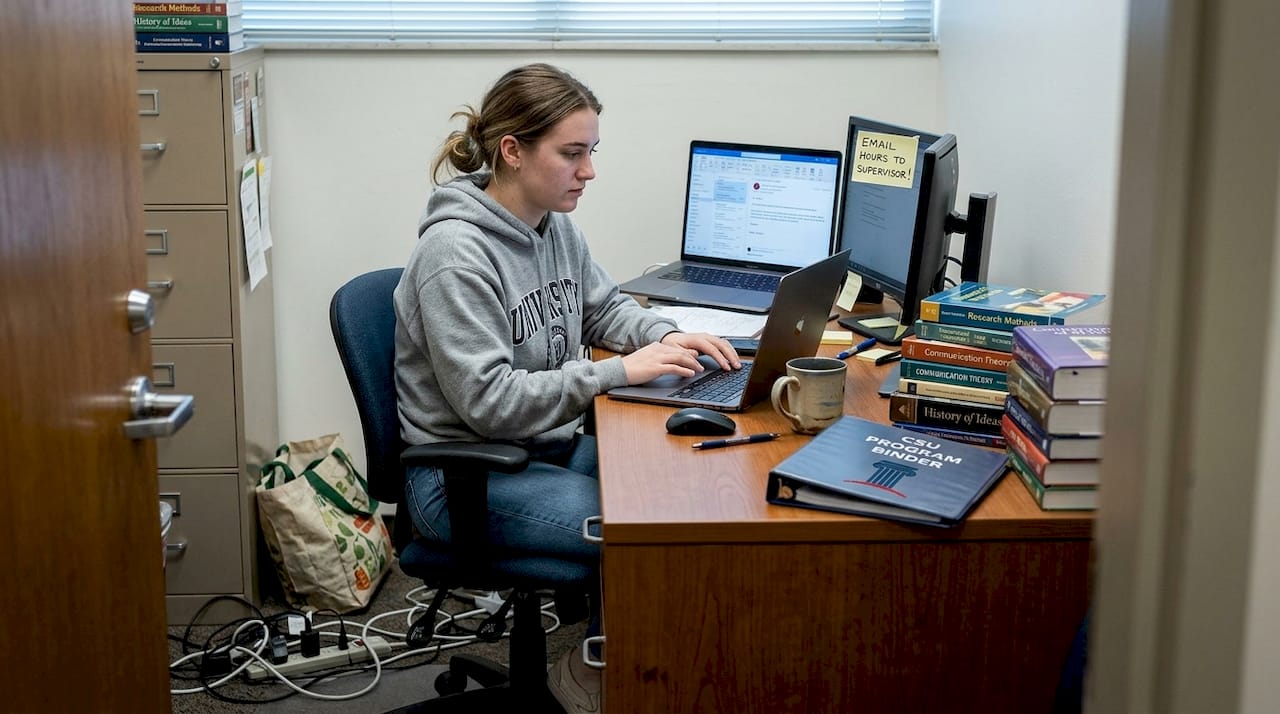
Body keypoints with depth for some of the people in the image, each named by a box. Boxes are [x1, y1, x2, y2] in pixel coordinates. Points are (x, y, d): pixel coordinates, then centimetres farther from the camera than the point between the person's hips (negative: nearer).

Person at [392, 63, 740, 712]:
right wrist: (621, 372, -27)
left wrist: (667, 336, -2)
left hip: (551, 445, 9)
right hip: (465, 479, -9)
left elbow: (604, 306, 20)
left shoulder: (553, 226, 4)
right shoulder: (455, 252, -22)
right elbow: (489, 402, -27)